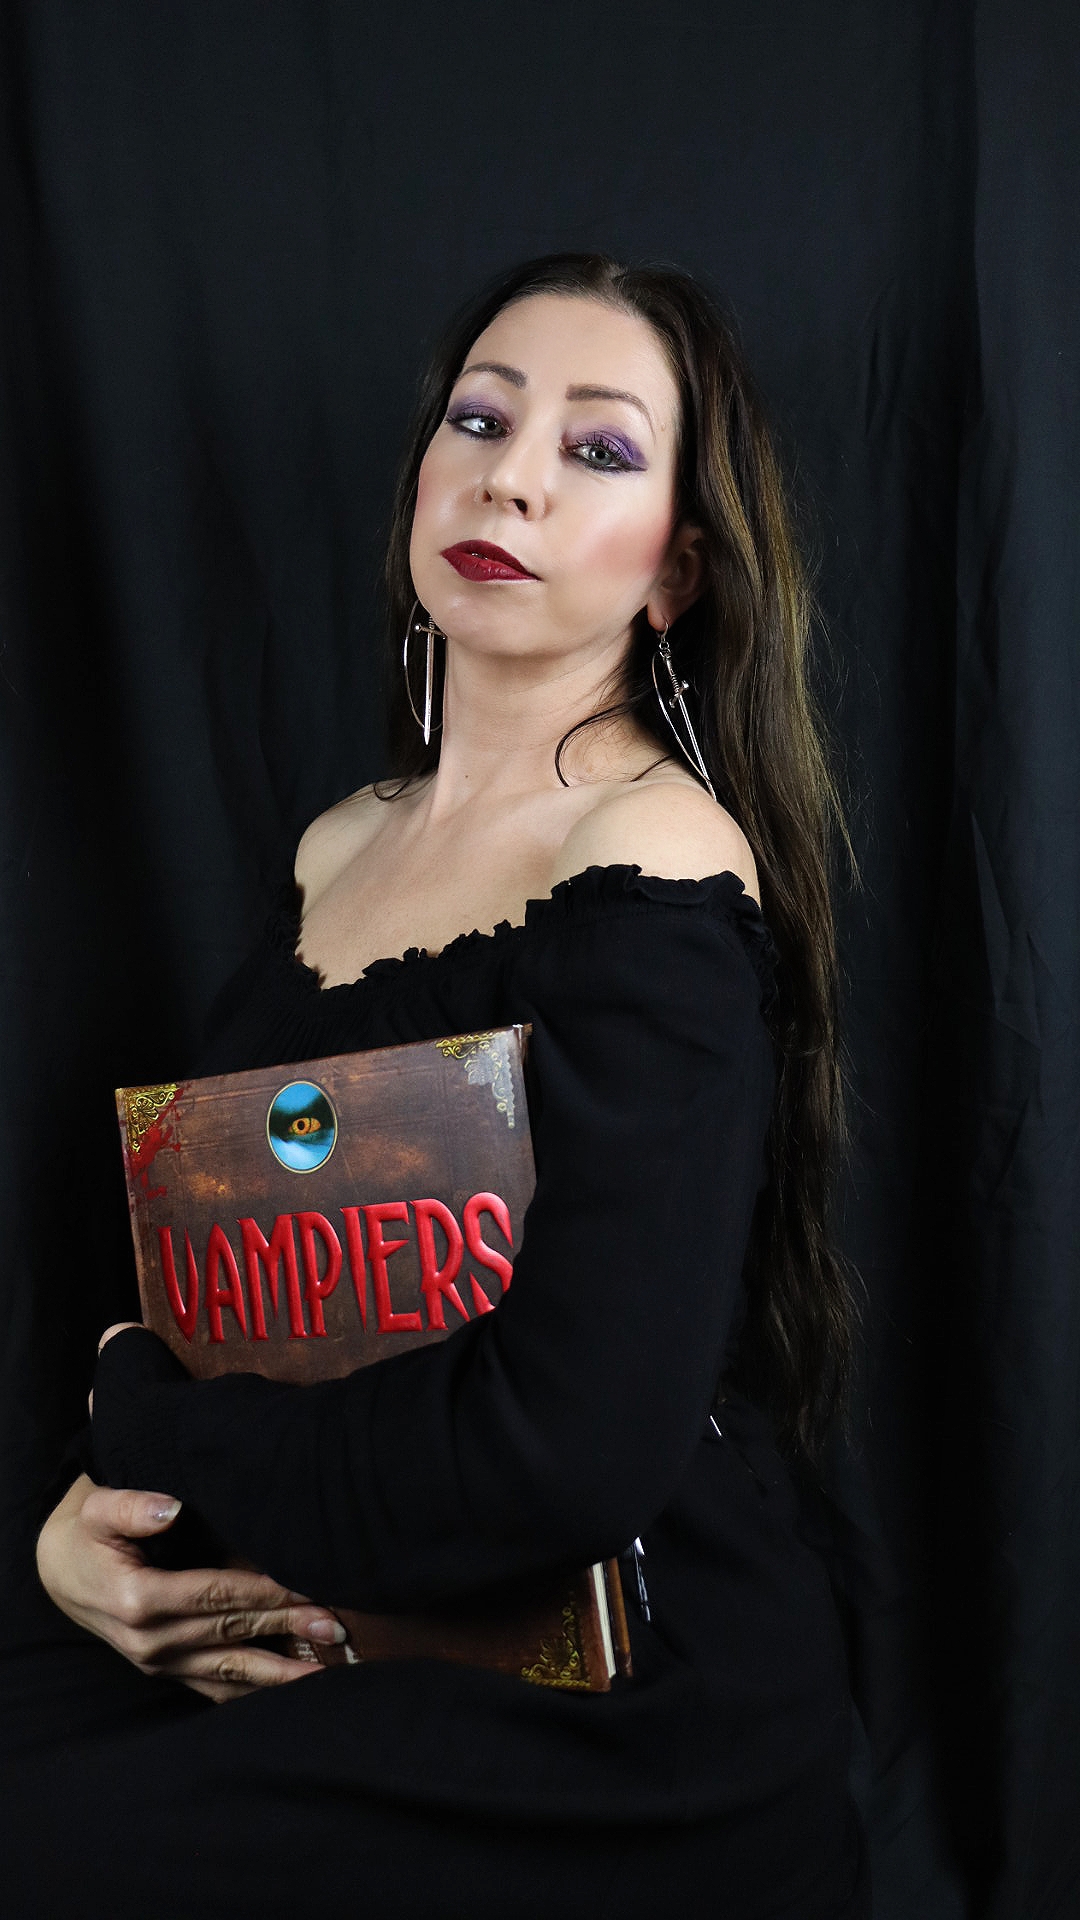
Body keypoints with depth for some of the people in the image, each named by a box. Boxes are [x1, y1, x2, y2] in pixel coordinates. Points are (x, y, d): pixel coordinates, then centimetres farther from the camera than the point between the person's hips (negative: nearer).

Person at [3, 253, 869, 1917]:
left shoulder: (655, 866, -17)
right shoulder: (339, 850, 8)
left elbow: (569, 1446, -26)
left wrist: (139, 1424, -11)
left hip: (603, 1728, -6)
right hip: (335, 1644, 6)